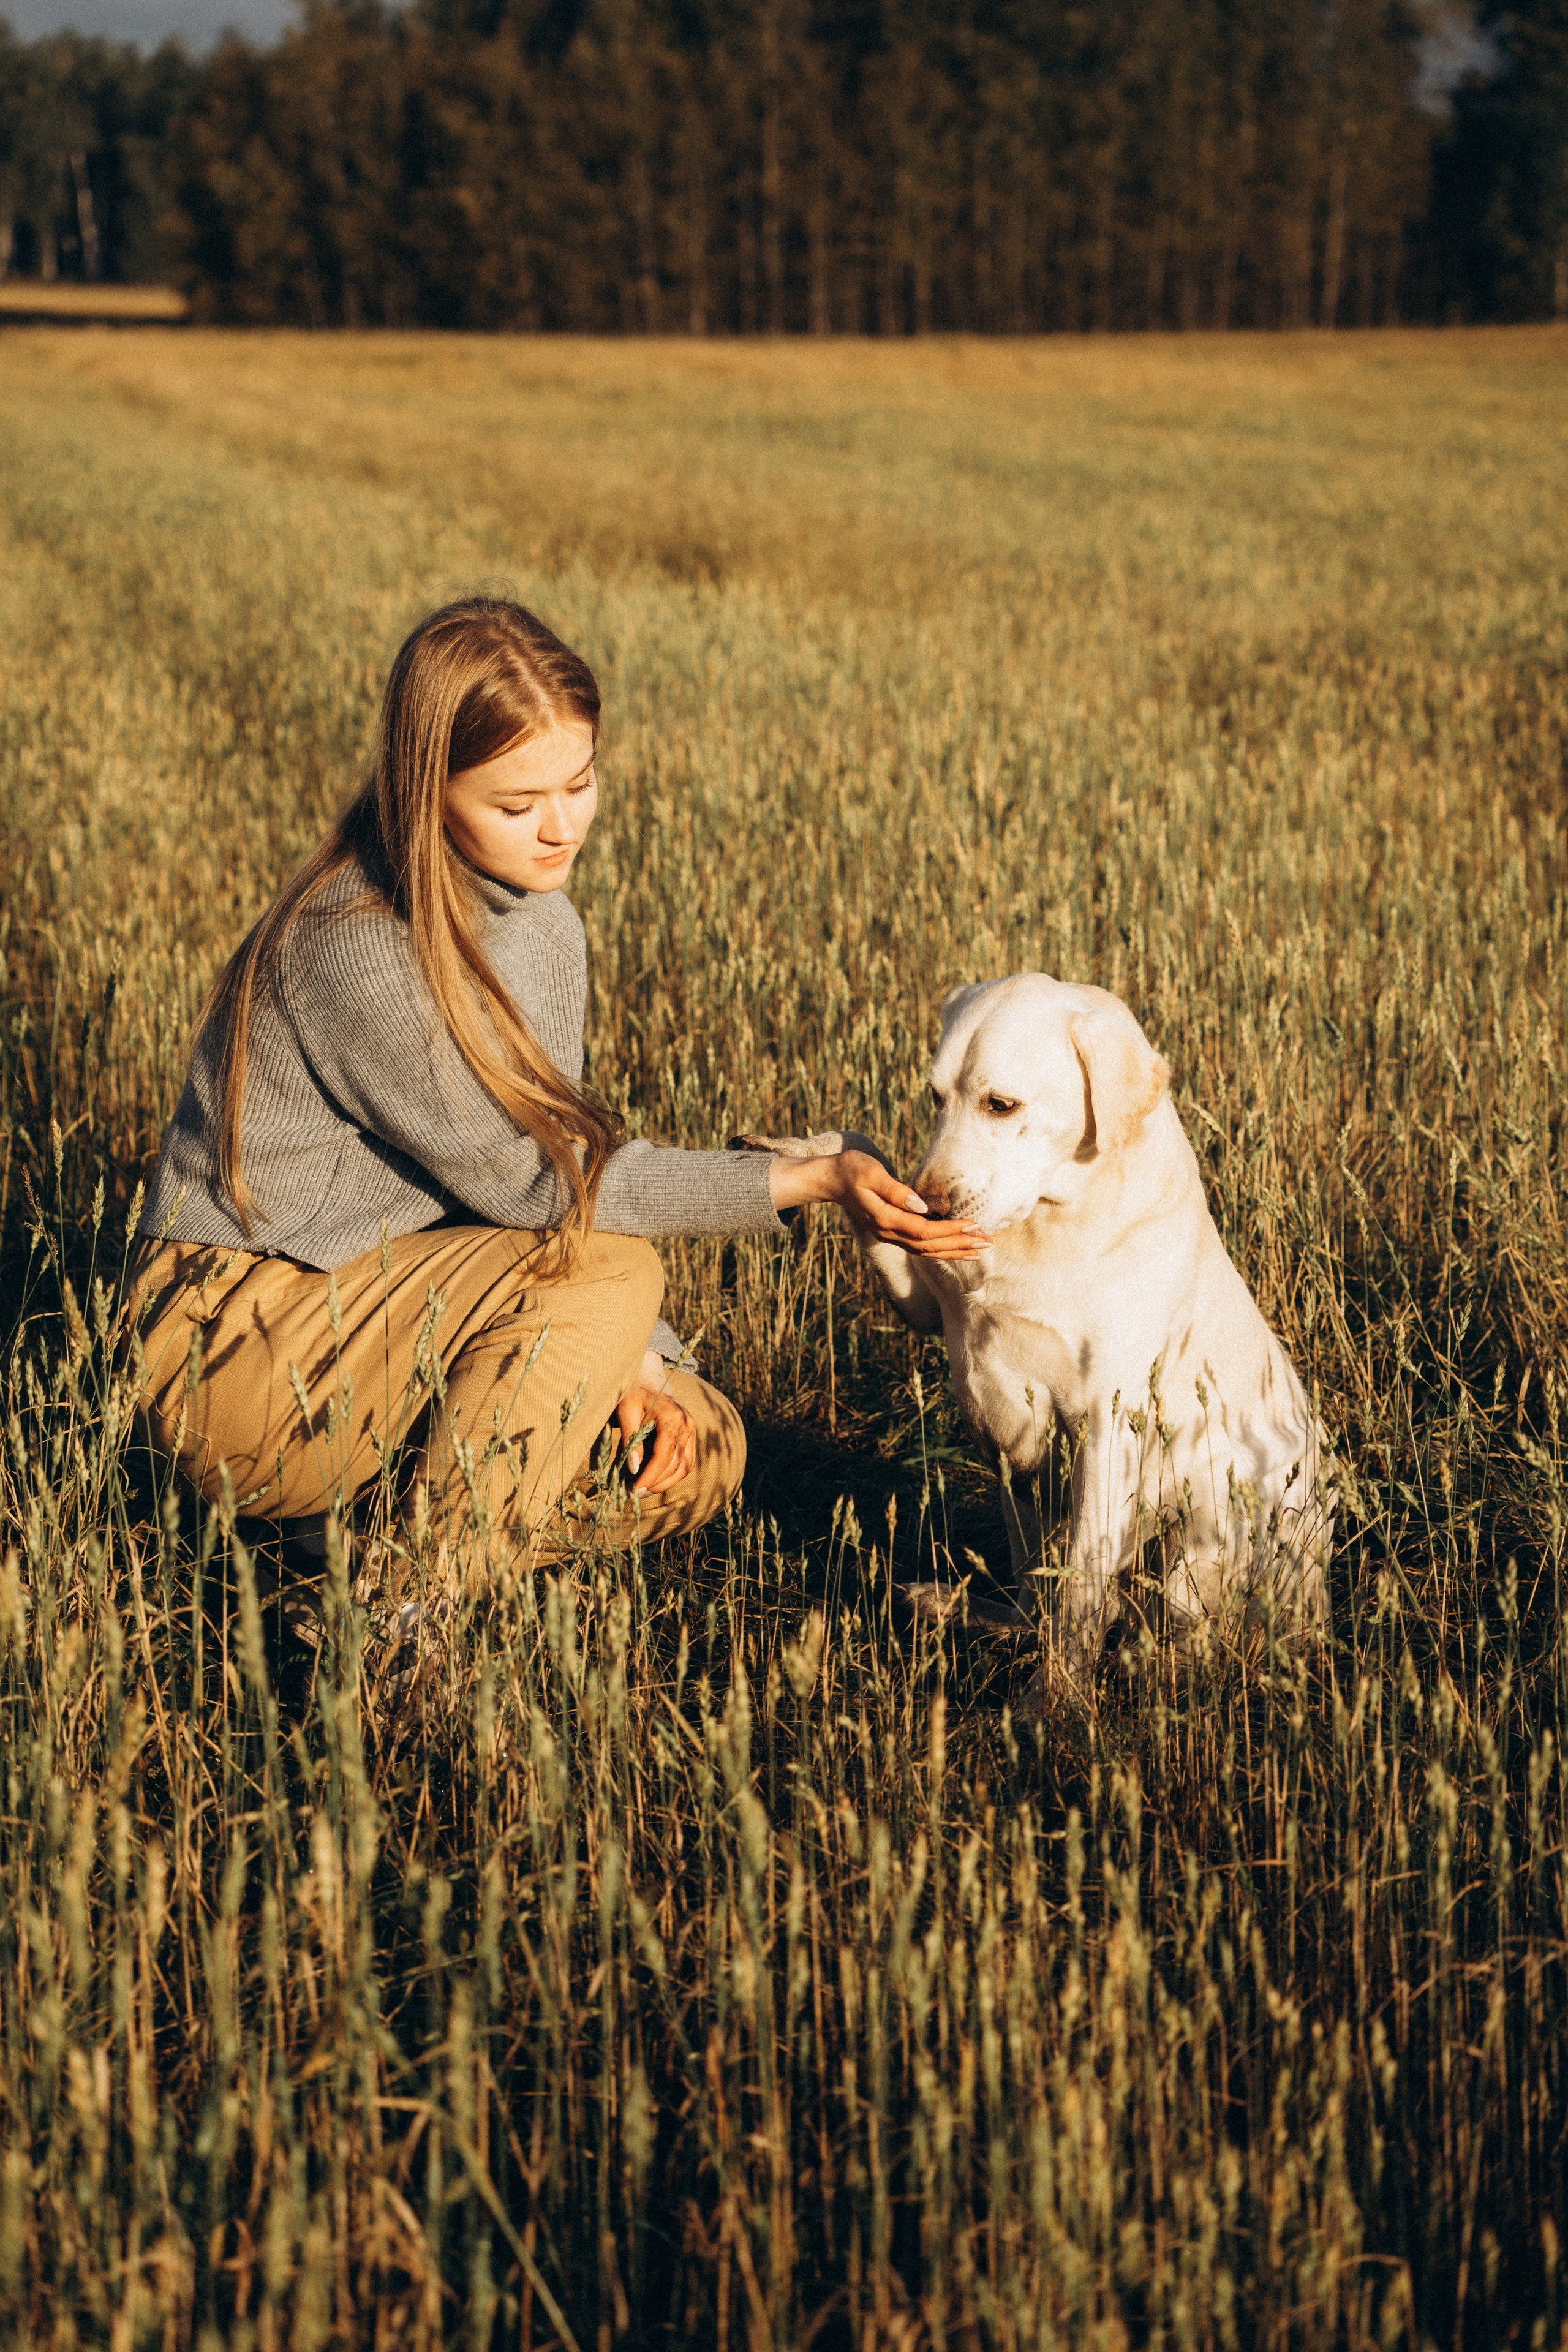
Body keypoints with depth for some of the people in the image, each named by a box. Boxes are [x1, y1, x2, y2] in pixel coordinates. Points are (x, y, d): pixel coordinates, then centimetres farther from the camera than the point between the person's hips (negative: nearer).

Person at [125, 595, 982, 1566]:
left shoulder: (546, 928, 4)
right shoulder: (357, 948, -25)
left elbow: (550, 1160, 8)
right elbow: (528, 1179, -23)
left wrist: (630, 1357, -9)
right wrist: (812, 1179, -24)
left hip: (380, 1322, 8)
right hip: (242, 1356, -8)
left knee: (700, 1449, -2)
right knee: (602, 1263, -24)